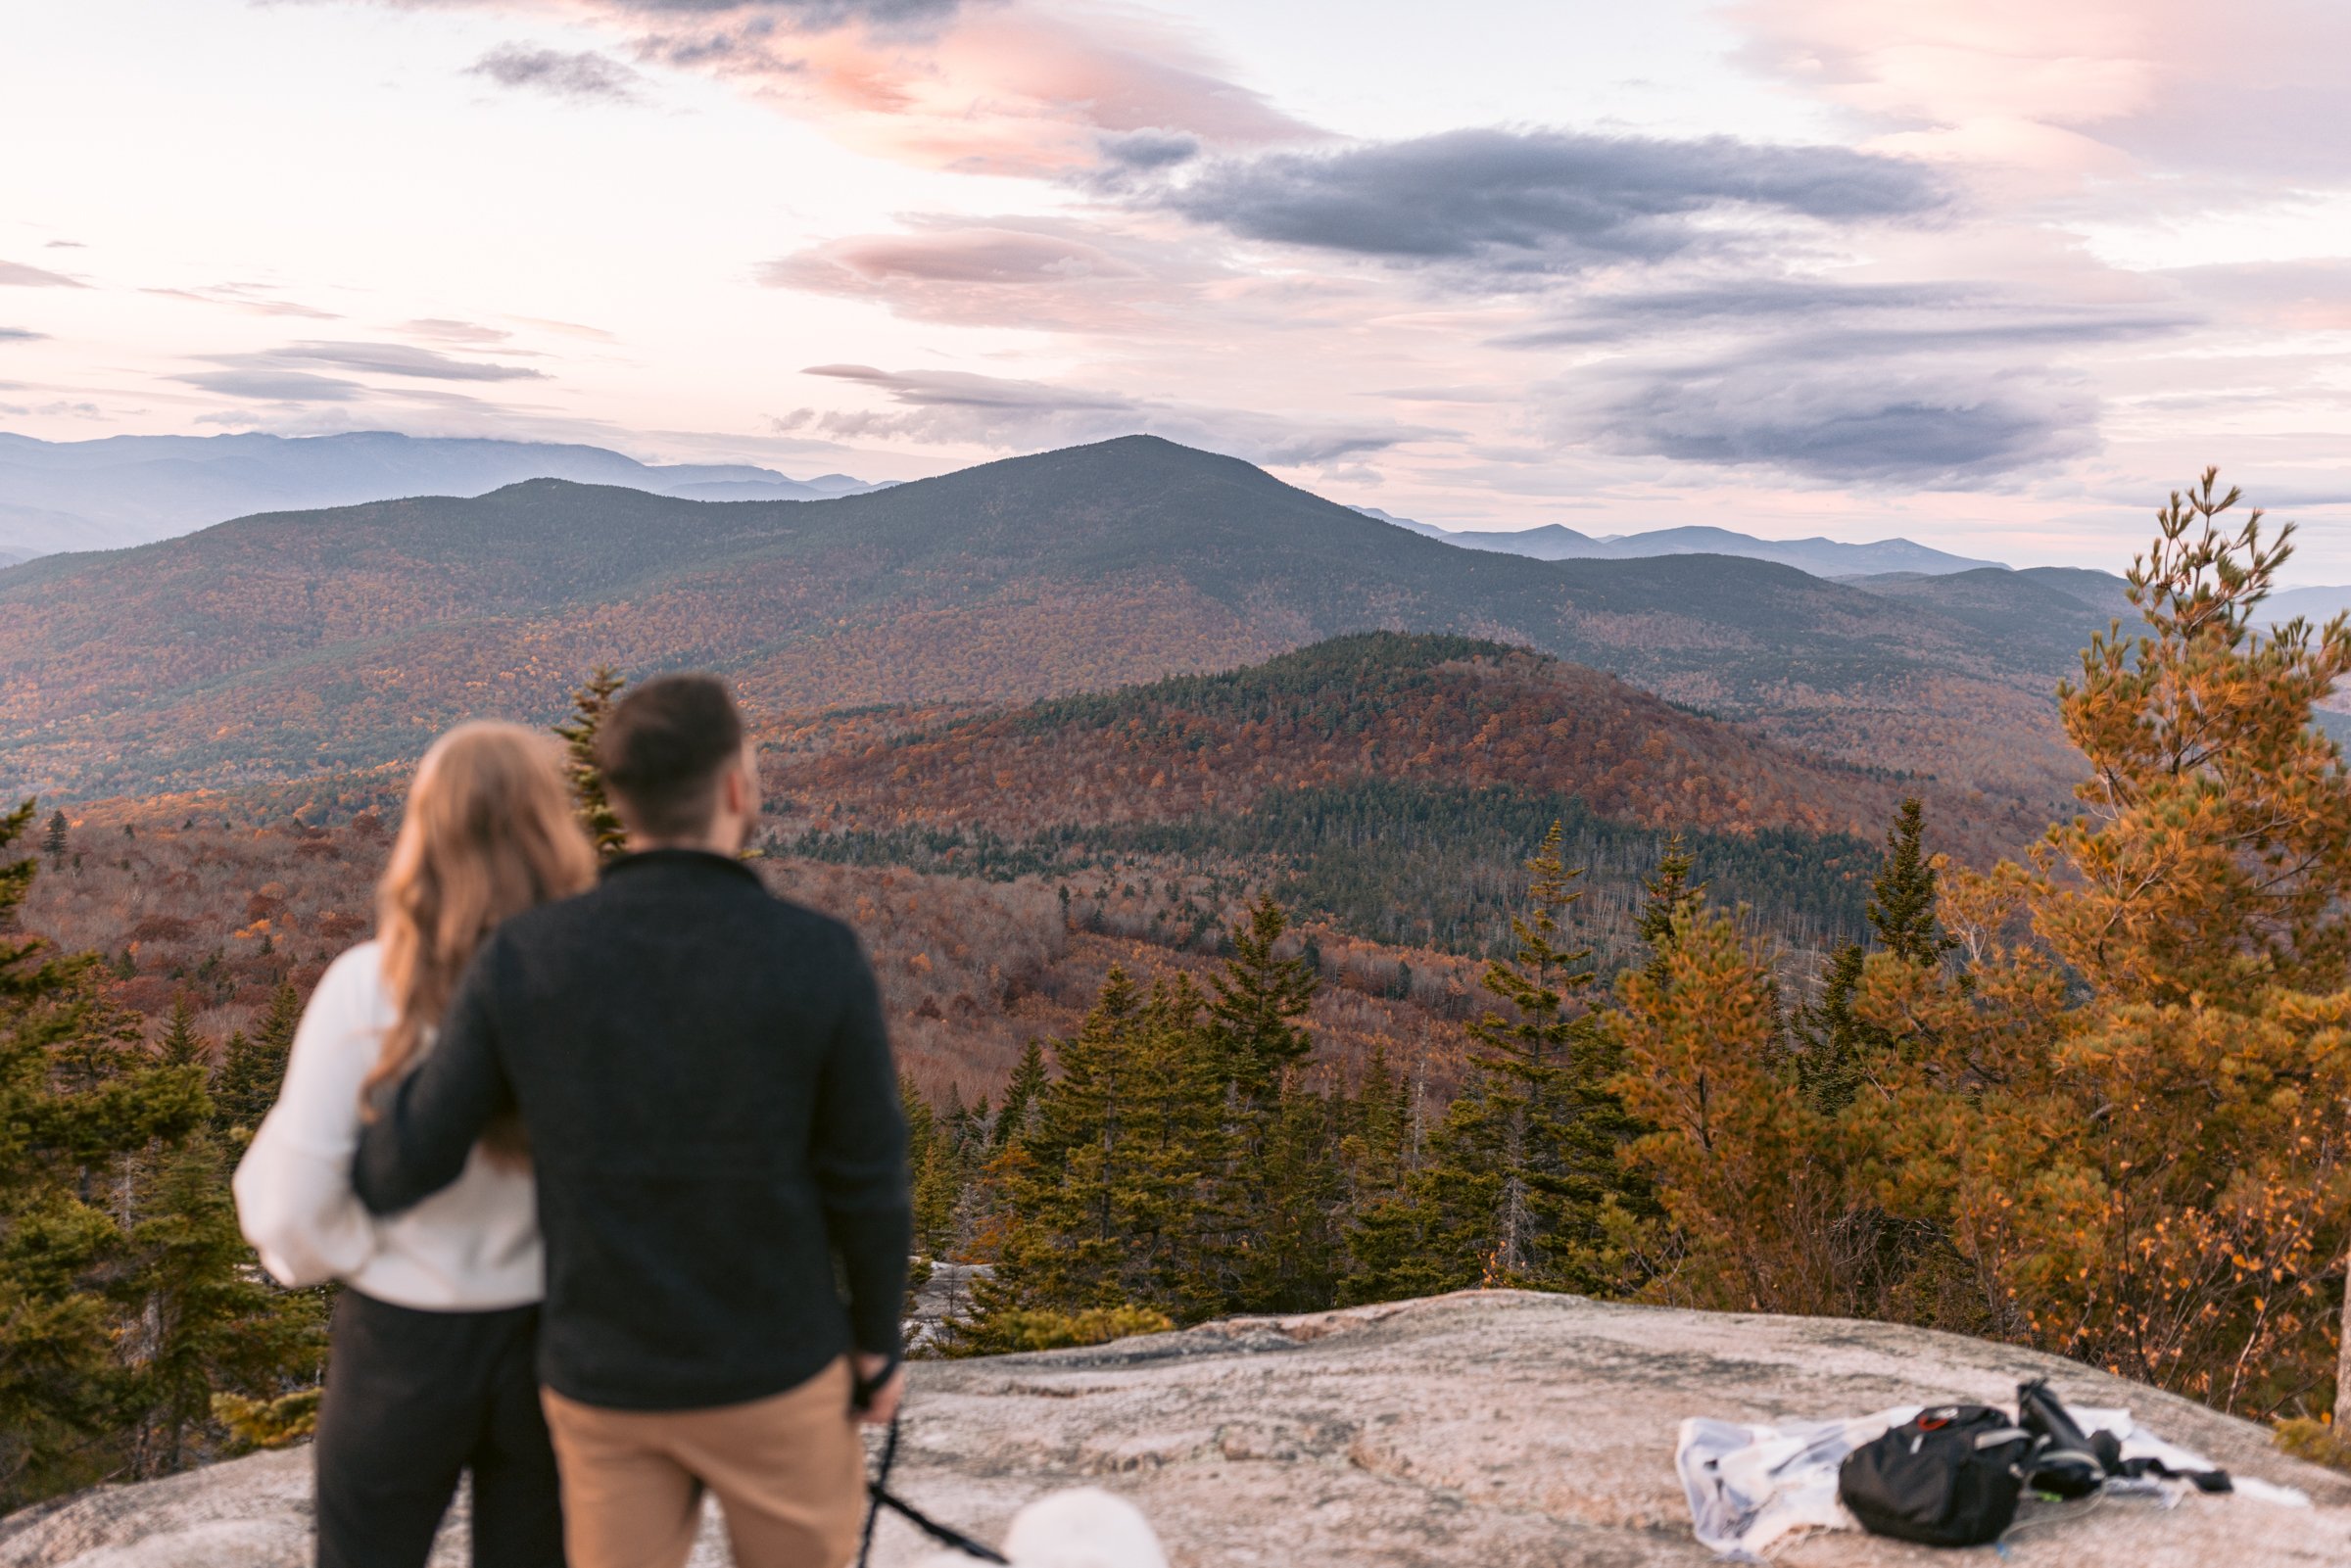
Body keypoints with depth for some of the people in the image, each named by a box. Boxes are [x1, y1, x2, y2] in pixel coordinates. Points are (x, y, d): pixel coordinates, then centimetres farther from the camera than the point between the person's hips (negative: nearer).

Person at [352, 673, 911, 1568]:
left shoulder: (523, 959, -15)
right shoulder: (819, 960, -21)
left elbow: (411, 1165, -8)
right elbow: (866, 1185, -12)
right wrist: (878, 1341, 5)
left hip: (606, 1378, 2)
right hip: (775, 1366, -2)